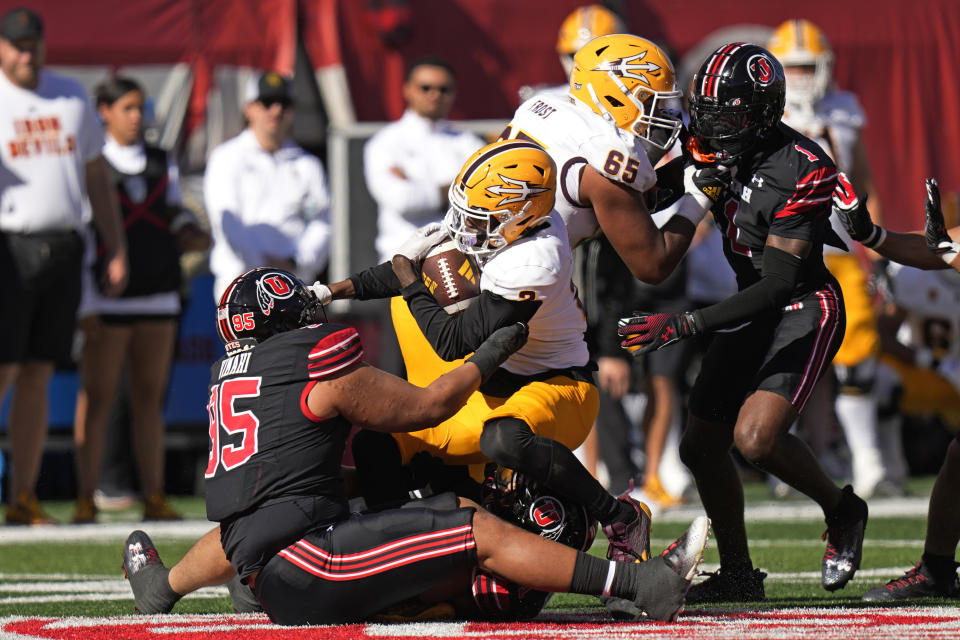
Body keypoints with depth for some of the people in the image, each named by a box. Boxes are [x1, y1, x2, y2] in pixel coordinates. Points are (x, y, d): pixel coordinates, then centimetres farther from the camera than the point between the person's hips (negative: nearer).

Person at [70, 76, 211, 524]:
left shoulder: (163, 164, 14)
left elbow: (177, 217, 20)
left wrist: (192, 235, -5)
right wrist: (86, 306, -13)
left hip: (159, 297, 5)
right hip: (109, 301, -5)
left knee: (150, 398, 5)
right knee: (96, 399, -4)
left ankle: (154, 498, 6)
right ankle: (86, 500, -2)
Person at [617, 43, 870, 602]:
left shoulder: (801, 169, -25)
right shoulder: (712, 149, -3)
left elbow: (777, 284, -27)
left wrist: (685, 325, -32)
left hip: (804, 309, -8)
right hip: (751, 310, 8)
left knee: (756, 439, -23)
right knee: (702, 445, 7)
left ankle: (842, 511, 5)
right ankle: (738, 576, 24)